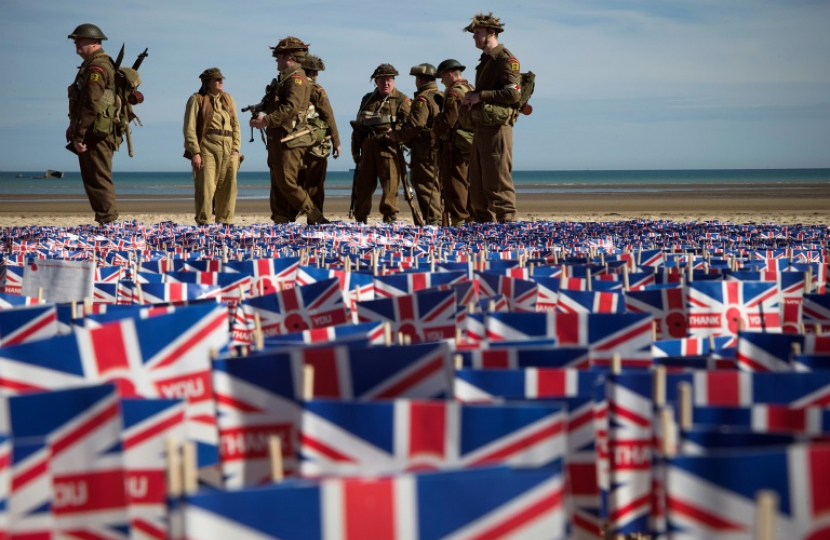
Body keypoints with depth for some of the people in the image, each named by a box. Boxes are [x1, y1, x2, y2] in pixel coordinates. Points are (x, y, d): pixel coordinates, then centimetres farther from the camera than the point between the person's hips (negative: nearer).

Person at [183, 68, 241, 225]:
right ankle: (204, 223, -4)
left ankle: (225, 221, 12)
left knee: (228, 188, 4)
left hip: (228, 151, 5)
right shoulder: (197, 100, 2)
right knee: (206, 187, -7)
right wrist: (195, 152, -13)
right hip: (207, 149, -5)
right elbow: (189, 128, -4)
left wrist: (235, 149, 5)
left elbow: (236, 125, 17)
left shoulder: (228, 99, 18)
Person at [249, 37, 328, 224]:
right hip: (277, 139, 10)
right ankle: (279, 222, 10)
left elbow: (291, 108, -24)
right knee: (277, 184, 9)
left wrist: (266, 120, -26)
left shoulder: (296, 78, -11)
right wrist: (263, 118, 9)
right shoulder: (284, 79, 21)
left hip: (290, 139, -10)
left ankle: (316, 219, -12)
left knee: (287, 183, -14)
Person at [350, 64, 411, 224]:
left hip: (389, 148, -5)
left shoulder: (402, 101, 2)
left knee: (390, 186, -8)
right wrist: (355, 150, 15)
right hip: (368, 148, 5)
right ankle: (359, 221, 14)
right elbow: (358, 126, 20)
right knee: (363, 185, 7)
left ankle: (389, 220, -4)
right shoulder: (367, 100, 18)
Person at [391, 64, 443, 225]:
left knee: (425, 187, -7)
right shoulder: (441, 97, 16)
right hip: (440, 150, 9)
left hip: (425, 152, -9)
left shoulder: (423, 99, -12)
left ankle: (433, 220, -11)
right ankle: (440, 218, 17)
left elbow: (415, 125, -21)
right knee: (436, 186, 14)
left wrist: (396, 135, -6)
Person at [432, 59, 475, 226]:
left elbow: (447, 119, -20)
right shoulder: (471, 90, 16)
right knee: (469, 184, 14)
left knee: (455, 184, -6)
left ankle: (459, 220, -9)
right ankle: (472, 217, 17)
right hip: (472, 143, 9)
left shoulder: (454, 93, -13)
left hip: (456, 145, -9)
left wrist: (435, 132, -2)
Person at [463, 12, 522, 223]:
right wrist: (472, 98, 9)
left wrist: (480, 96, -16)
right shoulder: (484, 61, 21)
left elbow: (513, 93, -19)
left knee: (497, 183, -10)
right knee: (477, 184, 10)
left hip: (497, 128, -10)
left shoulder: (505, 60, -8)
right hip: (481, 128, 10)